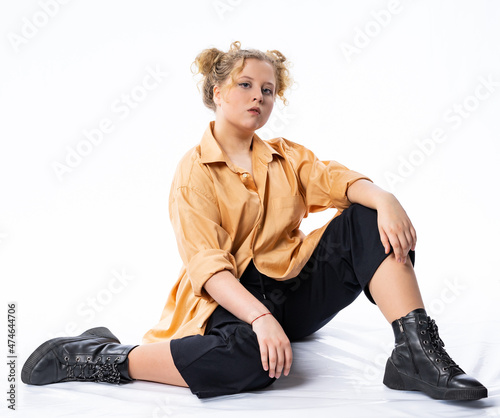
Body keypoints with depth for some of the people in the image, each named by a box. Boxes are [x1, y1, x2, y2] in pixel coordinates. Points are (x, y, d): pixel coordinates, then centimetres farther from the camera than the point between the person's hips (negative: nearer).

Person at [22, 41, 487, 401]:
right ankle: (103, 358, -19)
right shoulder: (193, 171, -3)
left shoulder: (287, 156, 14)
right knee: (251, 358, -40)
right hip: (233, 297, -5)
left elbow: (336, 179, -6)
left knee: (371, 220, -13)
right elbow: (206, 263, -16)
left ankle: (415, 351, -21)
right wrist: (261, 318, -32)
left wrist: (383, 198, -30)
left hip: (294, 287, 6)